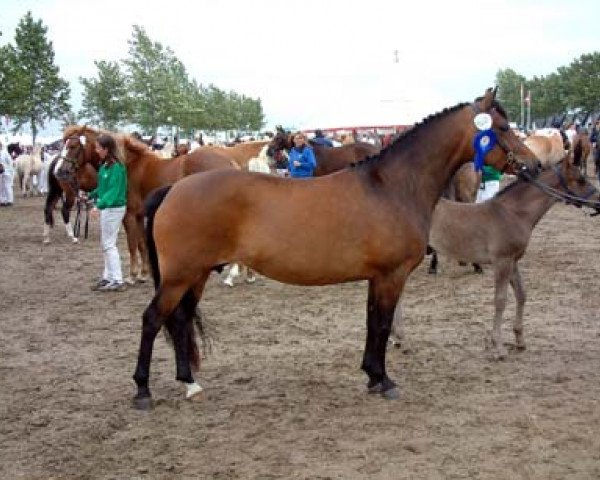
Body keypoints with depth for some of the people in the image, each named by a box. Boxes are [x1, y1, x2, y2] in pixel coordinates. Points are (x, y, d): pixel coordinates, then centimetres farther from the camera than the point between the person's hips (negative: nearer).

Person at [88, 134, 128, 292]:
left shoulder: (116, 167, -20)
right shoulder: (105, 165, 7)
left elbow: (113, 191, -26)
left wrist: (99, 205, -34)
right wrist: (91, 195, 19)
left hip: (114, 208, -10)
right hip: (106, 207, 10)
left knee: (109, 244, -6)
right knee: (106, 243, 17)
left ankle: (117, 281, -1)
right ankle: (108, 277, 27)